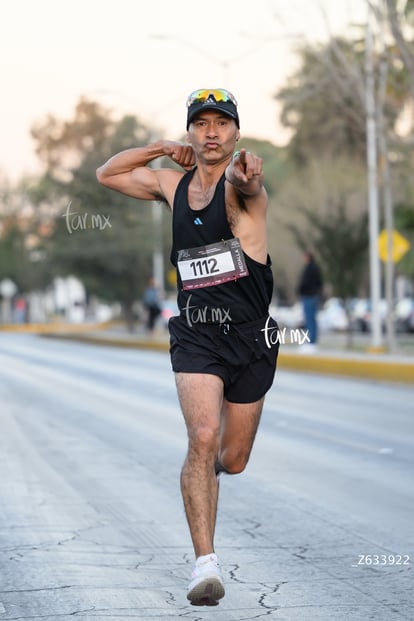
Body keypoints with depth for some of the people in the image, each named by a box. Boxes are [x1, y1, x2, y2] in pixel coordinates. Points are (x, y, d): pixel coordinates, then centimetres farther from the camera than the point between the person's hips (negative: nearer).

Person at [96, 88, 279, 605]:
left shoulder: (241, 184, -8)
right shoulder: (172, 184, 7)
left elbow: (245, 184, -36)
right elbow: (107, 174, 21)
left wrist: (245, 172, -61)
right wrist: (161, 149, 7)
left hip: (251, 336, -1)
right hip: (195, 334, 1)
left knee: (232, 461, 11)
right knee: (203, 438, -21)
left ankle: (206, 466, 49)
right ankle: (205, 562, -20)